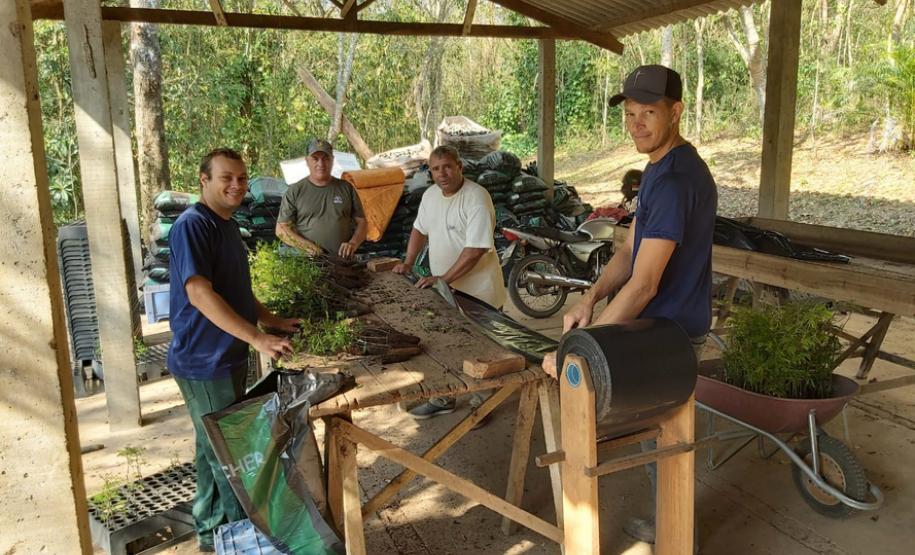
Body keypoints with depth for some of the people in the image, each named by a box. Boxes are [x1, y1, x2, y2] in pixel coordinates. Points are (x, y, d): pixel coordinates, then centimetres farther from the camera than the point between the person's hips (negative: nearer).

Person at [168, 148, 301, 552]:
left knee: (214, 448, 20)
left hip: (227, 356, 10)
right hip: (205, 362, -10)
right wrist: (258, 338, -33)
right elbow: (199, 293, -29)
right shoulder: (193, 225, -19)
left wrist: (272, 321, 13)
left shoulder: (228, 225, 12)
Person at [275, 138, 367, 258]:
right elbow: (281, 230, 7)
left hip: (344, 260, 1)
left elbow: (362, 223, 17)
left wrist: (353, 243, -3)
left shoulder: (346, 188, 16)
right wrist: (308, 246, -8)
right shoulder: (294, 191, 11)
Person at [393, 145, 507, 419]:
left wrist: (443, 279, -24)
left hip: (478, 294, -7)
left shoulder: (476, 198, -20)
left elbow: (476, 249, -25)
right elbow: (420, 230, 20)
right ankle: (443, 399, 34)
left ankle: (481, 403, 23)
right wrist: (408, 263, 7)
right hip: (444, 292, 8)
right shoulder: (430, 195, 6)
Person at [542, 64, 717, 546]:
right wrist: (590, 299, -8)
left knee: (662, 439, 7)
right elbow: (629, 252, 8)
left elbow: (643, 286, -29)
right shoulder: (661, 169, 8)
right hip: (664, 327, 10)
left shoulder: (674, 180, -25)